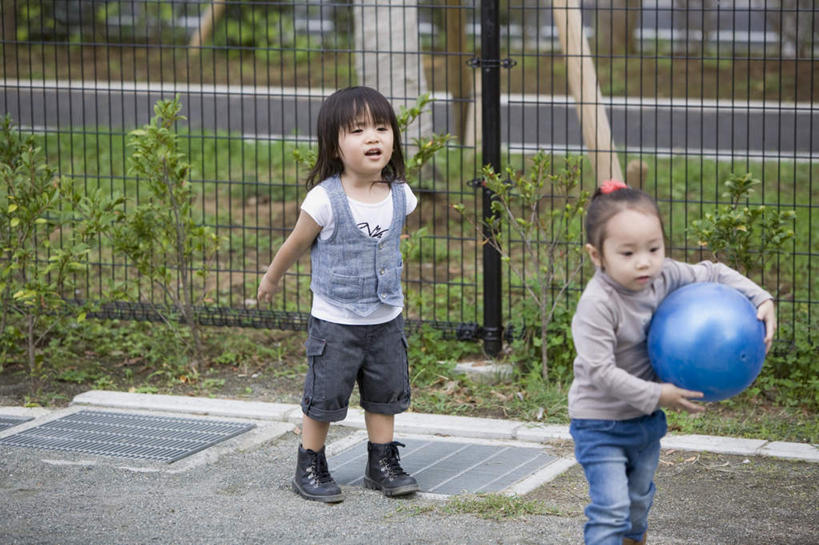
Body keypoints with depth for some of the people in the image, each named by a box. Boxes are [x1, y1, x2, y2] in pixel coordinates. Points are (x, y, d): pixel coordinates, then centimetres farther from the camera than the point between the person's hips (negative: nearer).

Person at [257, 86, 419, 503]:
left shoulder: (400, 196, -6)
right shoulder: (325, 199, -20)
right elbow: (296, 244, -3)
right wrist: (271, 279, 11)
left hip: (386, 320, 4)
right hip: (335, 323, -4)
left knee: (385, 394, 14)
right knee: (324, 398, 5)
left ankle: (382, 464, 29)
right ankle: (309, 467, 20)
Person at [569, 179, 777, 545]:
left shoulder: (663, 276, -11)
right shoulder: (597, 305, -31)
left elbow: (713, 275, 6)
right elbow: (600, 372, -30)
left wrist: (761, 300, -7)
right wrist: (657, 395, -26)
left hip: (646, 418, 7)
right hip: (601, 424, -7)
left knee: (639, 500, 27)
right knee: (611, 508, -15)